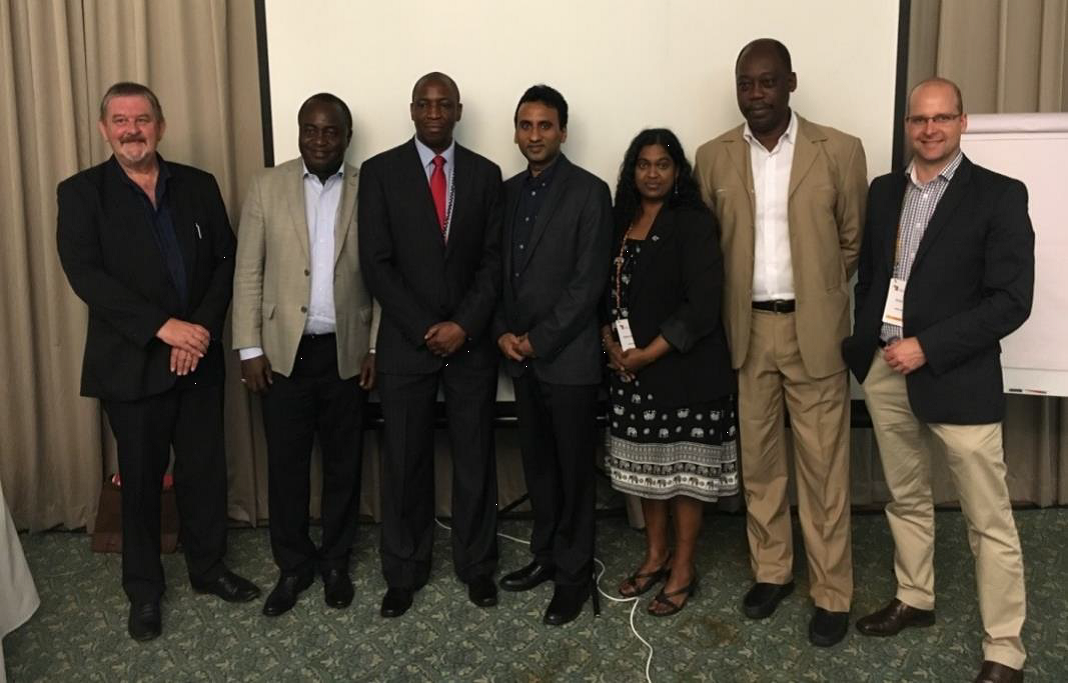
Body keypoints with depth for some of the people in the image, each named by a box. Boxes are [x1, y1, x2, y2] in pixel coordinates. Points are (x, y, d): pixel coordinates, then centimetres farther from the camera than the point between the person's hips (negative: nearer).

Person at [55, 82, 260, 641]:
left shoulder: (198, 185, 6)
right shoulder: (81, 193, -3)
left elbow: (225, 261, 2)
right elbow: (85, 274, -14)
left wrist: (202, 328, -13)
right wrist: (162, 326, -21)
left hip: (198, 357, 3)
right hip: (131, 362, -3)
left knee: (205, 469, 12)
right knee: (141, 479, 9)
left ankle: (208, 567, 32)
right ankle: (143, 589, 26)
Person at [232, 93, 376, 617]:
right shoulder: (267, 186, 0)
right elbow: (248, 272, 0)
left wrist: (378, 347, -2)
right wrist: (249, 348, -4)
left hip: (347, 351, 0)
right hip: (283, 350, 0)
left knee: (343, 464, 11)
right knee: (285, 465, 7)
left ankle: (335, 561, 28)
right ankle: (293, 564, 25)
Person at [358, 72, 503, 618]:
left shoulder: (485, 174, 6)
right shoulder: (381, 171, 0)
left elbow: (493, 260, 2)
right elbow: (376, 262, -5)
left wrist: (463, 325, -10)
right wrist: (424, 329, -11)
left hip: (471, 340, 1)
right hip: (405, 341, -1)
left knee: (475, 457, 9)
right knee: (404, 461, 7)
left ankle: (476, 565, 24)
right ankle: (403, 572, 21)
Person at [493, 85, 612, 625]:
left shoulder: (589, 192, -7)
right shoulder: (507, 192, 11)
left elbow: (589, 282, -12)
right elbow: (498, 270, 12)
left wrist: (539, 339, -13)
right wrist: (503, 333, -2)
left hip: (569, 356, -5)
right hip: (520, 356, 6)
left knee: (575, 468, 4)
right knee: (537, 463, 15)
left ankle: (575, 573, 16)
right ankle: (546, 554, 30)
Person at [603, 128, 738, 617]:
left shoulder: (694, 224, -10)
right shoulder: (620, 224, 9)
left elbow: (704, 304, -17)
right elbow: (606, 289, 13)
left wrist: (649, 353, -17)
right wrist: (610, 342, -5)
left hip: (684, 370, -6)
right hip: (632, 371, 6)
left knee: (684, 469, 4)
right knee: (647, 466, 15)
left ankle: (683, 570, 18)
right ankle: (654, 556, 31)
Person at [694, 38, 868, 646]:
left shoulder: (840, 151, -4)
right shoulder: (714, 158, 3)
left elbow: (854, 240, 4)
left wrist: (818, 294, 5)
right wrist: (730, 307, 4)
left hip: (814, 329, -2)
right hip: (746, 328, 3)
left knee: (824, 465, 3)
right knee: (757, 458, 13)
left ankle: (832, 593, 16)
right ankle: (771, 570, 29)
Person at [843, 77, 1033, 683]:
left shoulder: (1000, 196, -7)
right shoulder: (884, 192, 9)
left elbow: (1011, 300, -13)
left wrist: (928, 347, -18)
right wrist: (862, 348, 5)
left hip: (958, 377, -5)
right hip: (885, 372, 5)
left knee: (989, 520, 3)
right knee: (906, 498, 19)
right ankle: (915, 599, 37)